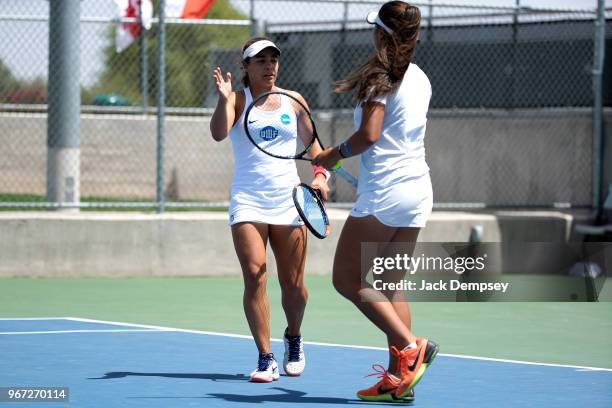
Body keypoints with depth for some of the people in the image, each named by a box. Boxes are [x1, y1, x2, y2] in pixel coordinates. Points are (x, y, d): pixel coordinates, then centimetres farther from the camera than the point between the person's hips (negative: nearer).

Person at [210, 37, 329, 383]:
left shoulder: (294, 101, 8)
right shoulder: (238, 100, 1)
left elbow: (313, 145, 14)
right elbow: (219, 133, -16)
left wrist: (320, 174, -3)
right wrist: (224, 99, -31)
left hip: (288, 199, 2)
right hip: (248, 201, -2)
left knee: (293, 283, 2)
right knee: (255, 278, -14)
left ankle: (294, 338, 31)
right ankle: (266, 359, -8)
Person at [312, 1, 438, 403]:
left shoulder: (380, 76, -11)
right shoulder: (420, 78, 13)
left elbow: (369, 135, -20)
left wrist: (334, 155, -3)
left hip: (385, 190, -8)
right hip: (418, 189, 8)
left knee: (347, 279, -1)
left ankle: (411, 345, -15)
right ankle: (398, 379, 5)